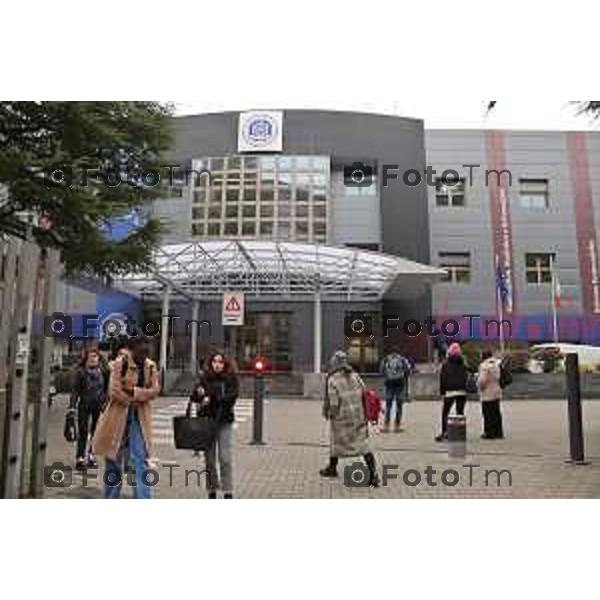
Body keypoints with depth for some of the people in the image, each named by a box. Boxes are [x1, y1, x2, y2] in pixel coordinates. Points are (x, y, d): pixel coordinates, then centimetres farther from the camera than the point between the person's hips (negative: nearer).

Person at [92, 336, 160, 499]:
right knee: (114, 461, 10)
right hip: (118, 417, -2)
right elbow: (114, 390, -16)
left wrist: (133, 391, -18)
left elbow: (155, 390, -5)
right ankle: (111, 499, 25)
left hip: (140, 419, 2)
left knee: (140, 461, 0)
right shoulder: (120, 363, -11)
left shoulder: (150, 366, 0)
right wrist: (134, 400, -11)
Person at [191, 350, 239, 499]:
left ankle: (228, 492, 5)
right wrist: (199, 394, -22)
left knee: (225, 458, -3)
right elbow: (194, 397, 1)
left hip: (224, 421, -2)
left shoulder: (232, 379, -1)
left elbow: (232, 397, -11)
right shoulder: (204, 378, 3)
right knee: (209, 458, 9)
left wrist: (211, 398, -16)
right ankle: (212, 491, 22)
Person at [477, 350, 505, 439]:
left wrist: (479, 385, -4)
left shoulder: (484, 365, -17)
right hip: (497, 393, 8)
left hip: (487, 394, -8)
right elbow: (498, 378, 16)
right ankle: (499, 433, 19)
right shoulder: (496, 364, 10)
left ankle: (489, 433, 1)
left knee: (488, 414, -3)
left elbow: (483, 380, -21)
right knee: (496, 413, 13)